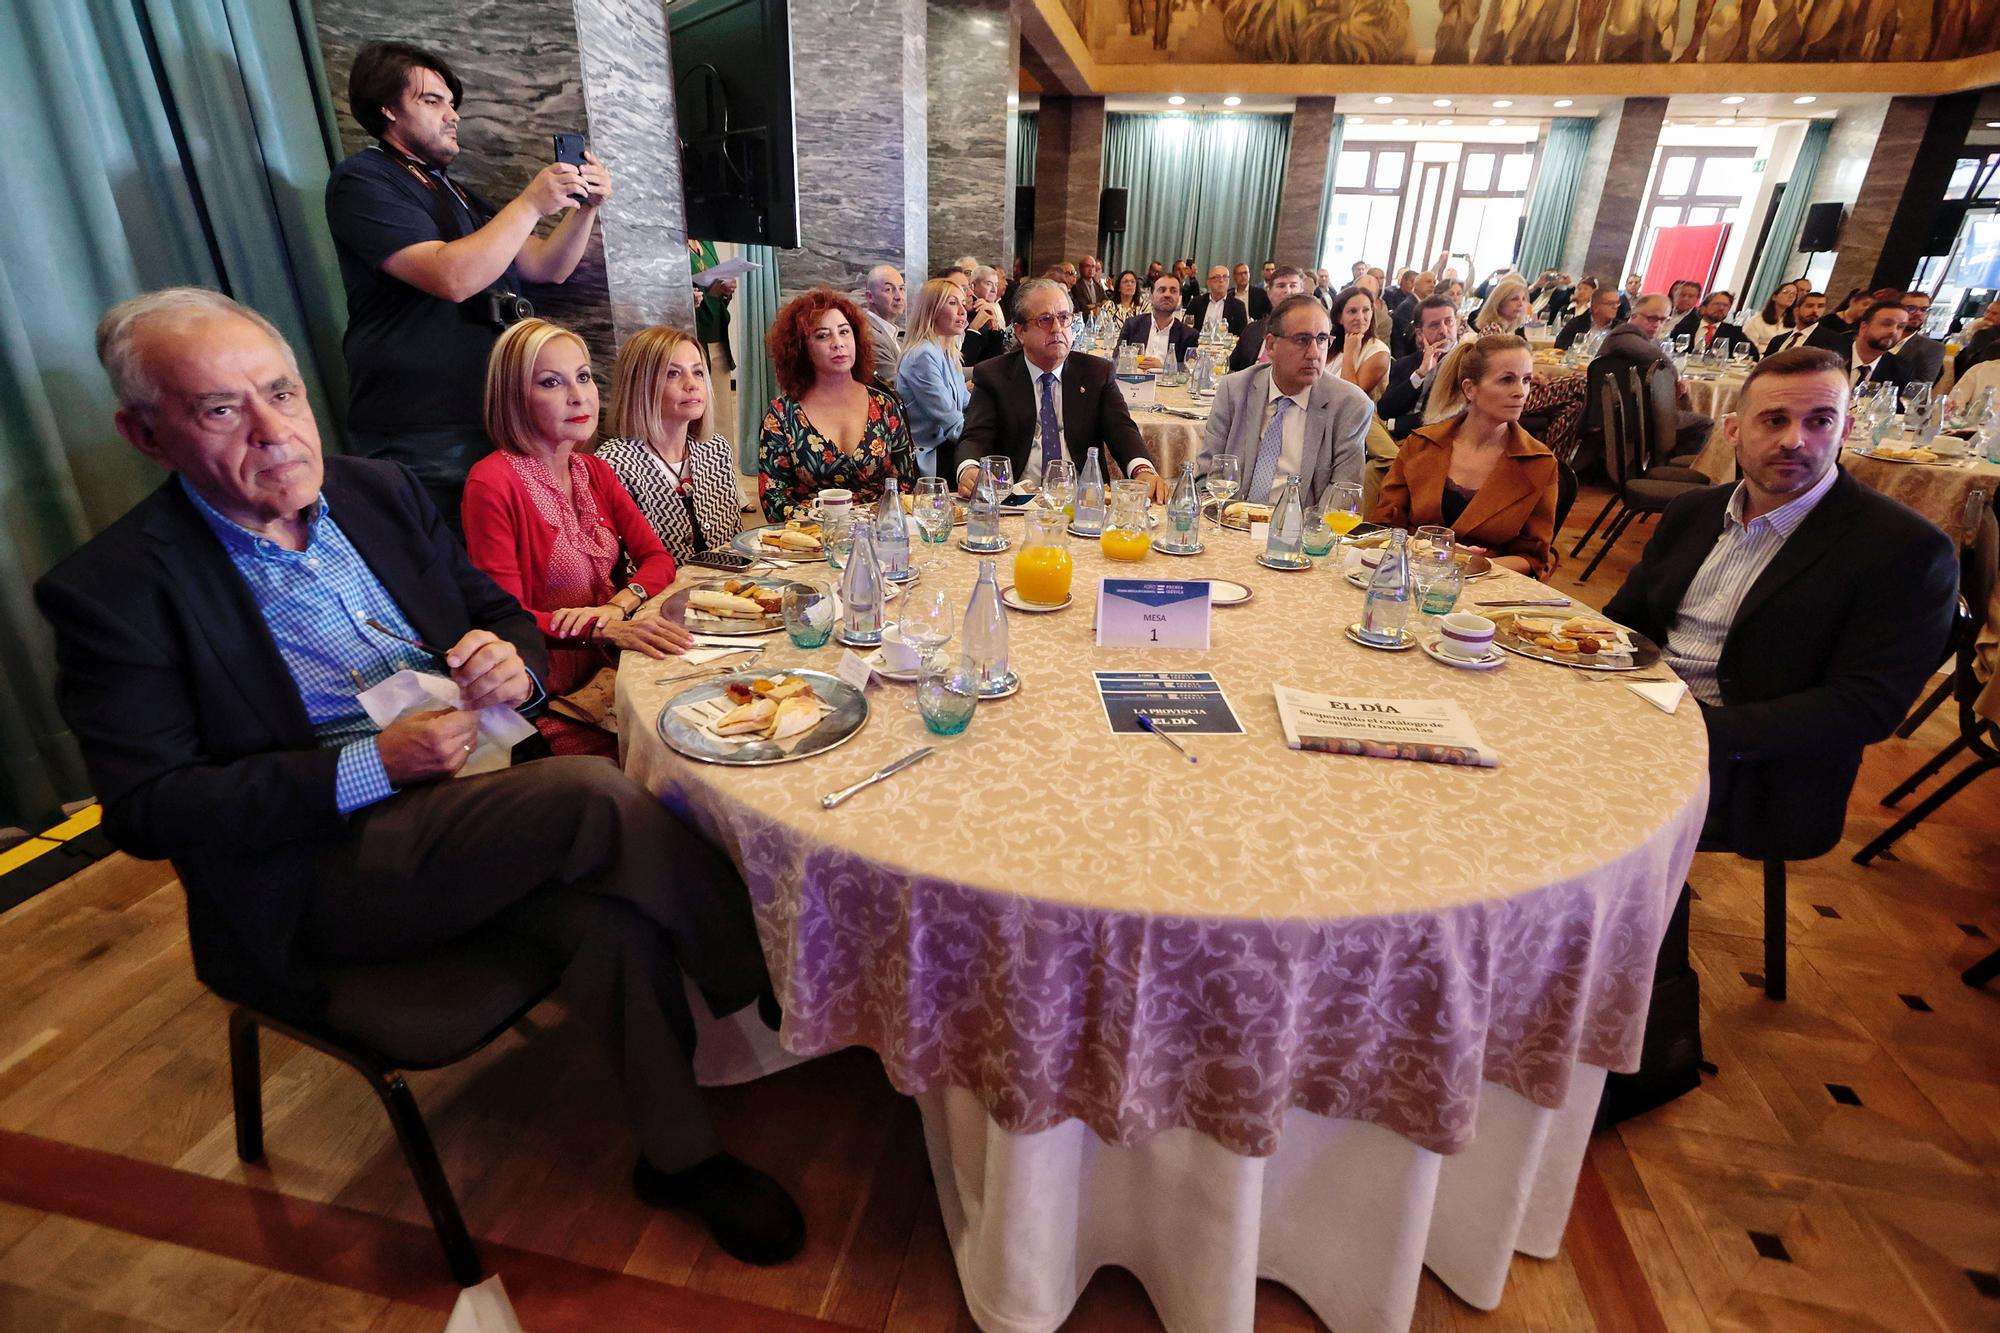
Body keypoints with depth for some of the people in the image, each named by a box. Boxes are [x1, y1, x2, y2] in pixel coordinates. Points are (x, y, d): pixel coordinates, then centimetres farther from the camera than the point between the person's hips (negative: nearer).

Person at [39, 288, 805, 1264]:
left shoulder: (382, 491, 9)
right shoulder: (111, 590, -6)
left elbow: (504, 614, 15)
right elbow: (149, 810, -10)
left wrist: (511, 660, -10)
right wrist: (376, 765, -21)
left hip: (479, 798, 5)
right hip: (312, 874, -5)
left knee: (612, 913, -24)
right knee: (598, 795, -29)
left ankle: (677, 1150, -1)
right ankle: (758, 992, -10)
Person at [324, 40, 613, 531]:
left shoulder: (454, 193, 23)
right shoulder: (361, 181, -3)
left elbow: (546, 267, 18)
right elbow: (452, 277, -19)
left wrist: (585, 207, 3)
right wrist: (531, 204, -15)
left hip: (493, 425, 8)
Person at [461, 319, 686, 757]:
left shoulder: (595, 472, 12)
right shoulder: (492, 482, -12)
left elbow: (658, 559, 6)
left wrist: (619, 605, -15)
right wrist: (608, 629, -28)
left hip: (610, 670, 7)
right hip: (551, 699, -6)